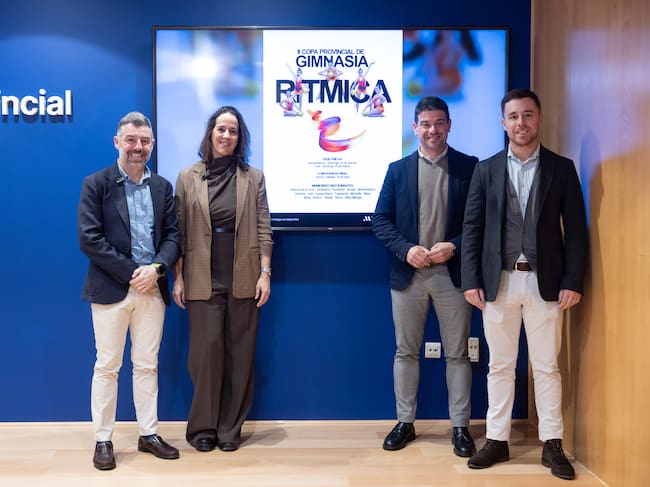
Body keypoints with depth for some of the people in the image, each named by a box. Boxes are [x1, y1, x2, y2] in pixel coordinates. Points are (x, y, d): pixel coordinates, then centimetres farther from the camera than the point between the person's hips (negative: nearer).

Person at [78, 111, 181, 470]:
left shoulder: (162, 186, 10)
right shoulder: (96, 184, -2)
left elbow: (173, 235, 6)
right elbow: (89, 239, -10)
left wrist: (156, 268, -13)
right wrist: (131, 272, -15)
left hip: (152, 289, 4)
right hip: (111, 289, -3)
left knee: (147, 365, 11)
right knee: (107, 367, 5)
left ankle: (148, 434, 22)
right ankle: (103, 439, 17)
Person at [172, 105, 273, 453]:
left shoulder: (253, 177, 6)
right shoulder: (188, 178, 5)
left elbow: (263, 229, 3)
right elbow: (179, 232, 4)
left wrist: (265, 273, -4)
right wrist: (178, 278, 0)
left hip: (243, 278, 1)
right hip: (203, 279, -1)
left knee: (239, 353, 6)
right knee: (206, 351, 0)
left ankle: (230, 427, 19)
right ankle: (202, 427, 17)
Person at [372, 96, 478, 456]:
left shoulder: (469, 167, 3)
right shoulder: (398, 169, 7)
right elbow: (380, 220, 3)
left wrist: (454, 246, -15)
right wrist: (406, 249, -12)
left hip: (452, 273, -1)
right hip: (408, 274, 2)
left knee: (457, 353, 6)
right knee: (406, 351, 9)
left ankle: (460, 426, 18)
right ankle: (405, 422, 22)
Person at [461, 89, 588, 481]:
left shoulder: (562, 168, 4)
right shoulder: (487, 169, 6)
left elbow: (576, 228, 1)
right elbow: (472, 227, 3)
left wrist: (573, 281, -7)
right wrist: (472, 280, -5)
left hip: (545, 281, -1)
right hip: (499, 281, 1)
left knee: (547, 367, 7)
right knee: (500, 366, 9)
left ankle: (552, 444, 19)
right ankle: (497, 440, 20)